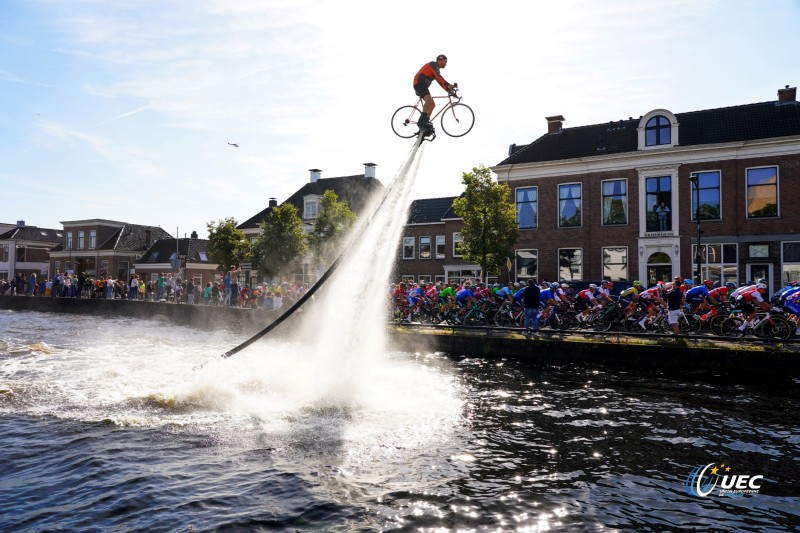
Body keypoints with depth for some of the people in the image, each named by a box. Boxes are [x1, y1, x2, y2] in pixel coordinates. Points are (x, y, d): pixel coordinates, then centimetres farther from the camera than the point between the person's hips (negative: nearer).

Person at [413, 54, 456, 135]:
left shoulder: (436, 69, 25)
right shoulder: (433, 65, -7)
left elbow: (440, 80, 21)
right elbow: (439, 77, -22)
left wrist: (449, 88, 8)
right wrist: (448, 85, -32)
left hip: (423, 85, 11)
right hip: (420, 83, -11)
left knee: (432, 105, 8)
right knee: (429, 100, -32)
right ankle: (422, 121, -38)